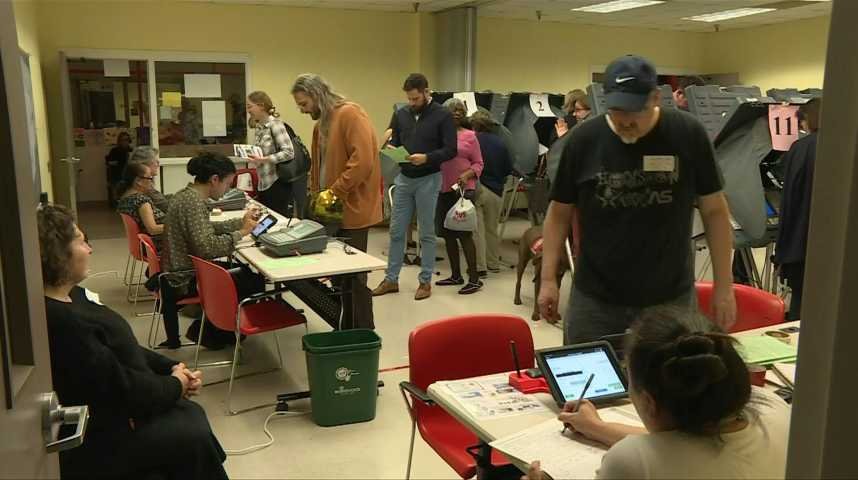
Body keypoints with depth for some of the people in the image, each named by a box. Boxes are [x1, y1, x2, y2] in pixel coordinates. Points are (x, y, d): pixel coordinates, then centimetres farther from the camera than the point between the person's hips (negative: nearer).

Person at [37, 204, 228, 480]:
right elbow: (120, 387, -26)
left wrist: (172, 368, -2)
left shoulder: (71, 296, 3)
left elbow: (123, 350, 10)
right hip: (95, 440, -10)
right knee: (193, 435, -4)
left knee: (192, 414, 10)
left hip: (112, 409, 10)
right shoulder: (61, 321, -30)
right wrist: (176, 385, -10)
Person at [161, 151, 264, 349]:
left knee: (245, 271, 19)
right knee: (256, 282, -3)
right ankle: (211, 332, 11)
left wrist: (241, 222, 10)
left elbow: (205, 228, 17)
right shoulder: (194, 201, -24)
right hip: (187, 280, -10)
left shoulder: (185, 194, 7)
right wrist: (240, 233, -21)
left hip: (179, 273, 10)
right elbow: (206, 247, -32)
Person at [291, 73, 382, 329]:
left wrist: (334, 192, -20)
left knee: (354, 276, -2)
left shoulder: (350, 114, -12)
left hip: (353, 209, -8)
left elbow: (362, 161, -23)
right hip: (332, 210, 8)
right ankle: (347, 331, 22)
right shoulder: (321, 124, 16)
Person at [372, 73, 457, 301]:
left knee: (426, 233, 4)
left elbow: (451, 150, -11)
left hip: (428, 180, -4)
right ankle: (391, 279, 18)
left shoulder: (442, 116, -8)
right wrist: (391, 150, -10)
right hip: (403, 178, 5)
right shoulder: (401, 114, 7)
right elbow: (395, 141, 14)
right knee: (396, 231, 8)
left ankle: (425, 281, 15)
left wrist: (427, 158, -26)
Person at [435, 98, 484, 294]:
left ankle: (474, 279, 3)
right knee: (448, 234, 11)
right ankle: (456, 275, 24)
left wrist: (467, 175, -16)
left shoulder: (469, 136, -1)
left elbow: (478, 164, 0)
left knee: (464, 233, -4)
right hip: (442, 189, 4)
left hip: (463, 190, -4)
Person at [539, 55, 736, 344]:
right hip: (594, 299, 0)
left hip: (672, 298, 0)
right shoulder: (584, 139, -5)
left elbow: (714, 211, 1)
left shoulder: (688, 135, -6)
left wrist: (724, 286, -1)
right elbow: (560, 213, 3)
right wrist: (548, 279, -1)